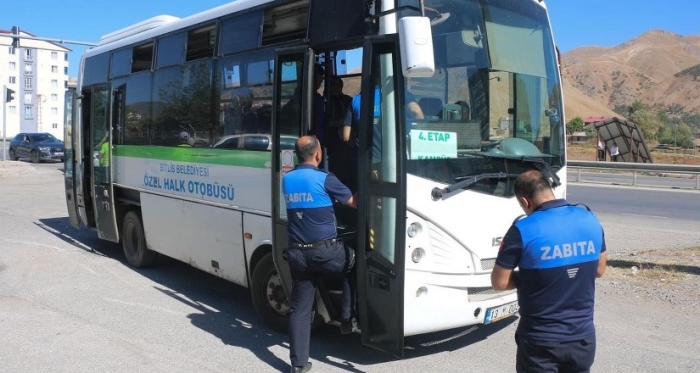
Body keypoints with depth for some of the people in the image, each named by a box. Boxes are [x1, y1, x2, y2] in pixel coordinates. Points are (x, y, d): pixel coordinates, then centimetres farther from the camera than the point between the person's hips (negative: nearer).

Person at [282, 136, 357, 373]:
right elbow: (354, 203, -2)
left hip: (297, 253, 5)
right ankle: (347, 320, 23)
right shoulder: (325, 179, -11)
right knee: (353, 264, 25)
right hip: (325, 251, -5)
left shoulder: (287, 180, 7)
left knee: (299, 308, 10)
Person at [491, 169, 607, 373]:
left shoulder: (523, 230, -20)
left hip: (541, 341, -4)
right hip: (583, 336, 5)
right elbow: (599, 269, 12)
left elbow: (499, 282, -12)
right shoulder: (591, 220, -3)